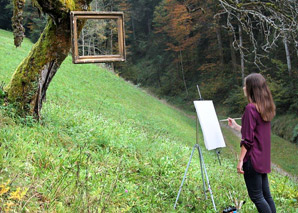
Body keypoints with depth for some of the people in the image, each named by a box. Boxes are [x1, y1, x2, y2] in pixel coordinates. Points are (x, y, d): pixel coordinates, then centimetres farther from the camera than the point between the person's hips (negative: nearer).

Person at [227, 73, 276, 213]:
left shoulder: (251, 108, -16)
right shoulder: (266, 107, 9)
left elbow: (247, 139, -18)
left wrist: (241, 160, -14)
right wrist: (236, 126, 24)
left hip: (252, 159, -9)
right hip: (263, 159, 9)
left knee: (256, 196, -1)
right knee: (266, 194, 13)